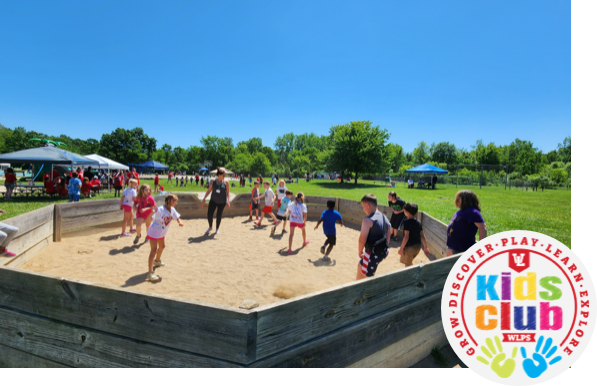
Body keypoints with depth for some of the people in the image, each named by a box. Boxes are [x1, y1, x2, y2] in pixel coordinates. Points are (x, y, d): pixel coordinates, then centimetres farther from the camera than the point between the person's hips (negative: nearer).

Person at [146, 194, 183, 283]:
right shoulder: (160, 210, -29)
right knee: (154, 250, -14)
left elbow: (177, 217, 1)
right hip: (154, 232, -8)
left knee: (162, 246, 26)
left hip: (162, 233, 8)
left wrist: (180, 222, -20)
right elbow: (150, 218, -33)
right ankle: (150, 273, -15)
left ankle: (157, 260, 55)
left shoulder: (172, 210, -7)